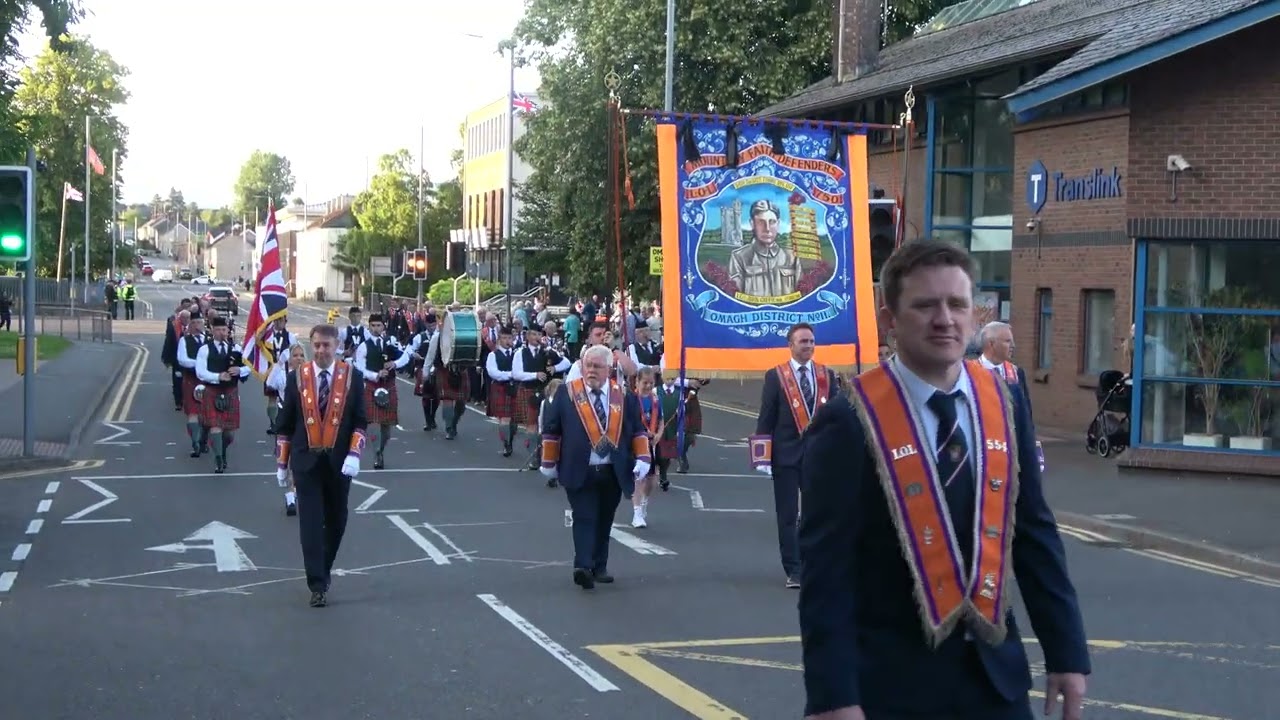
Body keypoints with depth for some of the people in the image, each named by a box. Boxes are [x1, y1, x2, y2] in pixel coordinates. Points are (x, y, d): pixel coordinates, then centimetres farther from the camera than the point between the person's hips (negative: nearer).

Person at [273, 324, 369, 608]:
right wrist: (281, 462, 5)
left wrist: (354, 455, -15)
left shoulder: (352, 377, -1)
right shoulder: (297, 377, -1)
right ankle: (318, 584, -6)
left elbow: (360, 421, -1)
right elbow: (285, 423, 5)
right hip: (306, 461, -1)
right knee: (311, 522, -6)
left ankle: (323, 570, 31)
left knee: (336, 521, 11)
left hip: (339, 462, 1)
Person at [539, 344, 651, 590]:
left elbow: (638, 430, 8)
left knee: (605, 521, 11)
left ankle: (599, 568, 22)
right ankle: (583, 567, -21)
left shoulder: (624, 395, 5)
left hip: (614, 473, 3)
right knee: (585, 518, -12)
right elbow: (551, 430, 6)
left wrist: (642, 459, -3)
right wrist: (549, 463, 7)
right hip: (579, 472, -3)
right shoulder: (566, 393, 0)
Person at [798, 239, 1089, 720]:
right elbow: (826, 571, -13)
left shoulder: (1005, 406, 4)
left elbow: (1035, 536, 9)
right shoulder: (849, 424, -11)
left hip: (995, 673, 5)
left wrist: (1066, 651, 6)